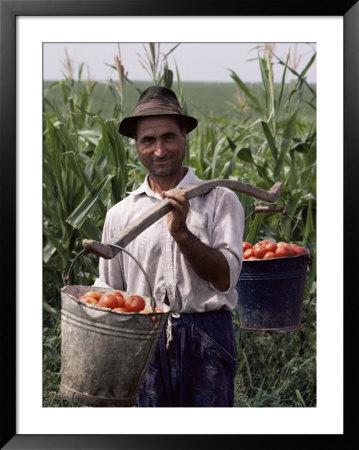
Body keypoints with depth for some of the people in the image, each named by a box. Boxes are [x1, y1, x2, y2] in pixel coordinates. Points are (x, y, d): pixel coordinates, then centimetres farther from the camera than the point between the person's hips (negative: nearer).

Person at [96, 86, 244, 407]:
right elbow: (110, 295, 16)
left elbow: (224, 277, -6)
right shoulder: (120, 214, 11)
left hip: (205, 343, -2)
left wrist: (182, 233, -19)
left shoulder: (219, 200, 3)